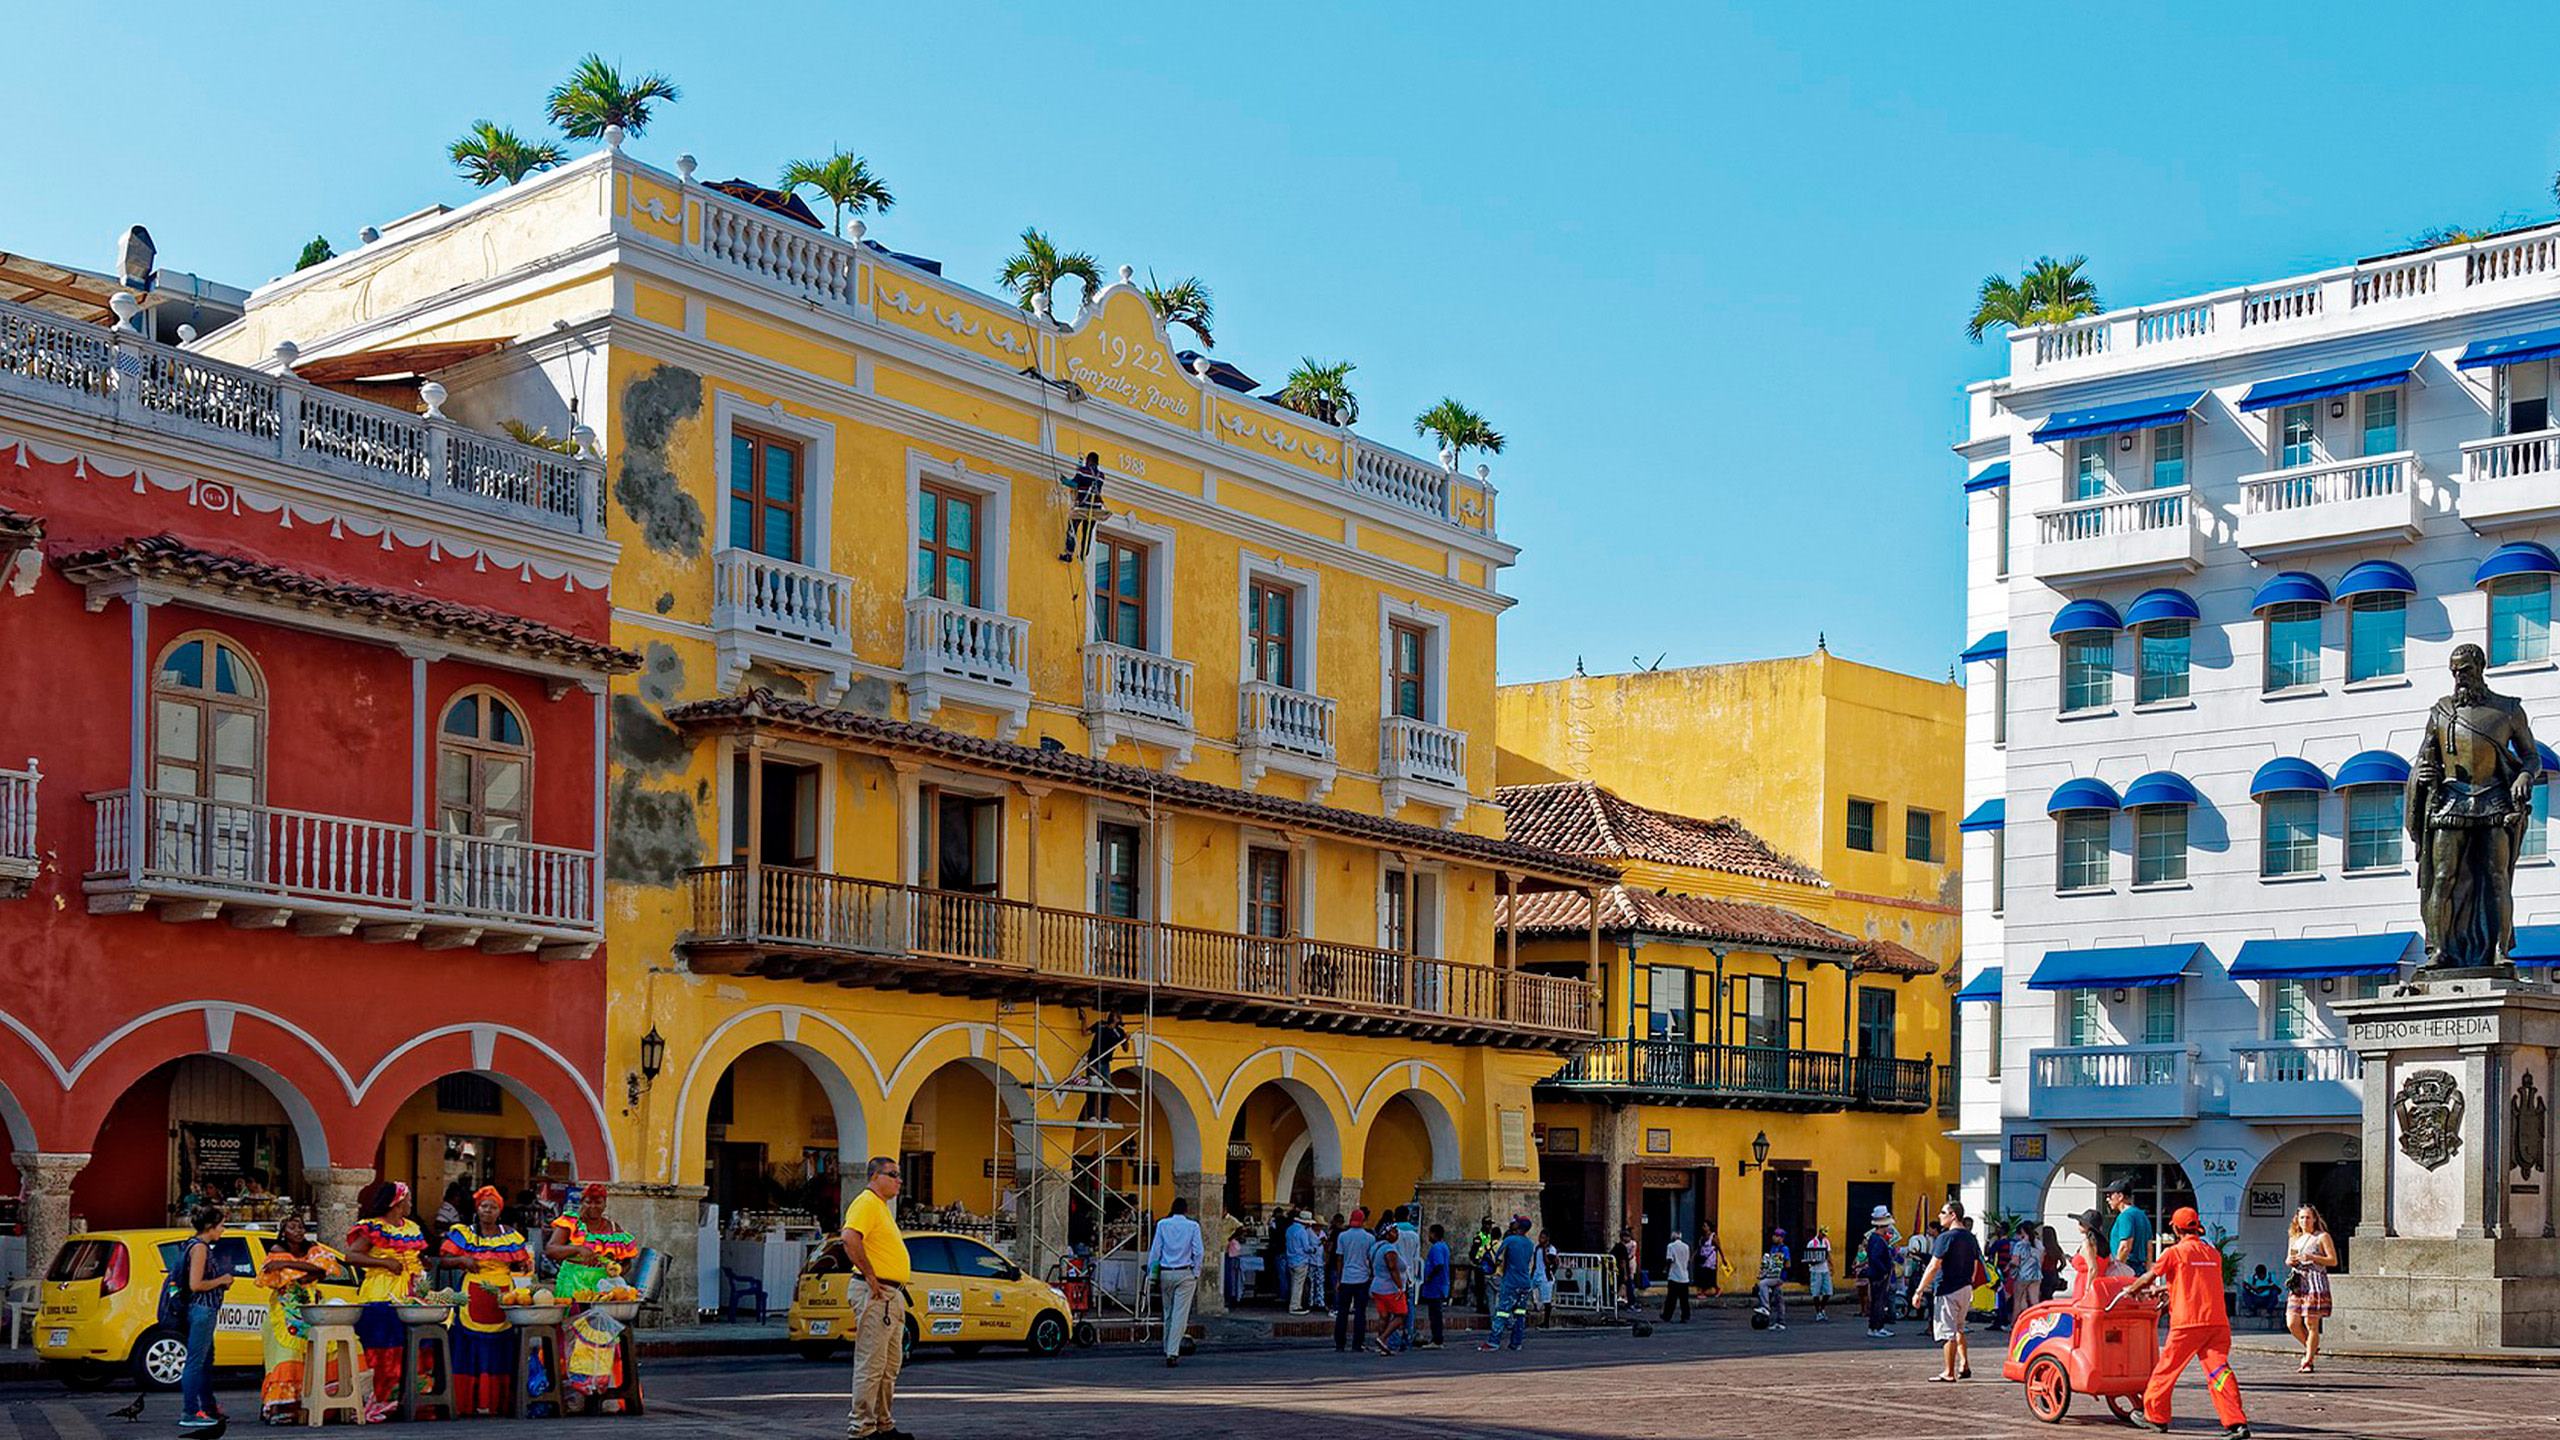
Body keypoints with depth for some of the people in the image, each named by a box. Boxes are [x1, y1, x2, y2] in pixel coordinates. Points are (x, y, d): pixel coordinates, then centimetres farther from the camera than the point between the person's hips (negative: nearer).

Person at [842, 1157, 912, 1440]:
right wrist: (870, 1276, -23)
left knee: (889, 1367, 15)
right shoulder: (866, 1204, -12)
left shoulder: (883, 1207, 21)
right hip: (877, 1294, -11)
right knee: (871, 1364, -9)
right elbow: (850, 1238, -27)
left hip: (893, 1297, 11)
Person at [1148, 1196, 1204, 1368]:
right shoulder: (1193, 1226, -3)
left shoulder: (1162, 1225, 1)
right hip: (1185, 1273, -3)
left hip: (1166, 1273, 3)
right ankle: (1172, 1353, -12)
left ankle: (1168, 1351, 23)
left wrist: (1152, 1274, 8)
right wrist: (1196, 1275, 3)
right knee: (1180, 1314, -4)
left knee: (1168, 1313, 16)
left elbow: (1155, 1250, 2)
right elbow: (1198, 1252, -5)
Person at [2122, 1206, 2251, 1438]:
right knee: (2218, 1370, -1)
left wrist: (2131, 1289, 27)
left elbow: (2148, 1277, 6)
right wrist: (2163, 1289, 40)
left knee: (2167, 1368, 10)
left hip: (2187, 1323, -5)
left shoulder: (2174, 1252, -1)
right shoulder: (2213, 1254, 17)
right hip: (2218, 1321, 5)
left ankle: (2154, 1416, 21)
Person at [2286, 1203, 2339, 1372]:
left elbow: (2333, 1261, -5)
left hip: (2316, 1283, -6)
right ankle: (2311, 1348, 24)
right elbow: (2288, 1260, 27)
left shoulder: (2323, 1237, 1)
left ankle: (2308, 1361, 1)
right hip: (2298, 1284, 6)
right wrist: (2290, 1261, 3)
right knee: (2292, 1323, -1)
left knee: (2311, 1323, -6)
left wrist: (2312, 1257, -16)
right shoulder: (2294, 1238, 18)